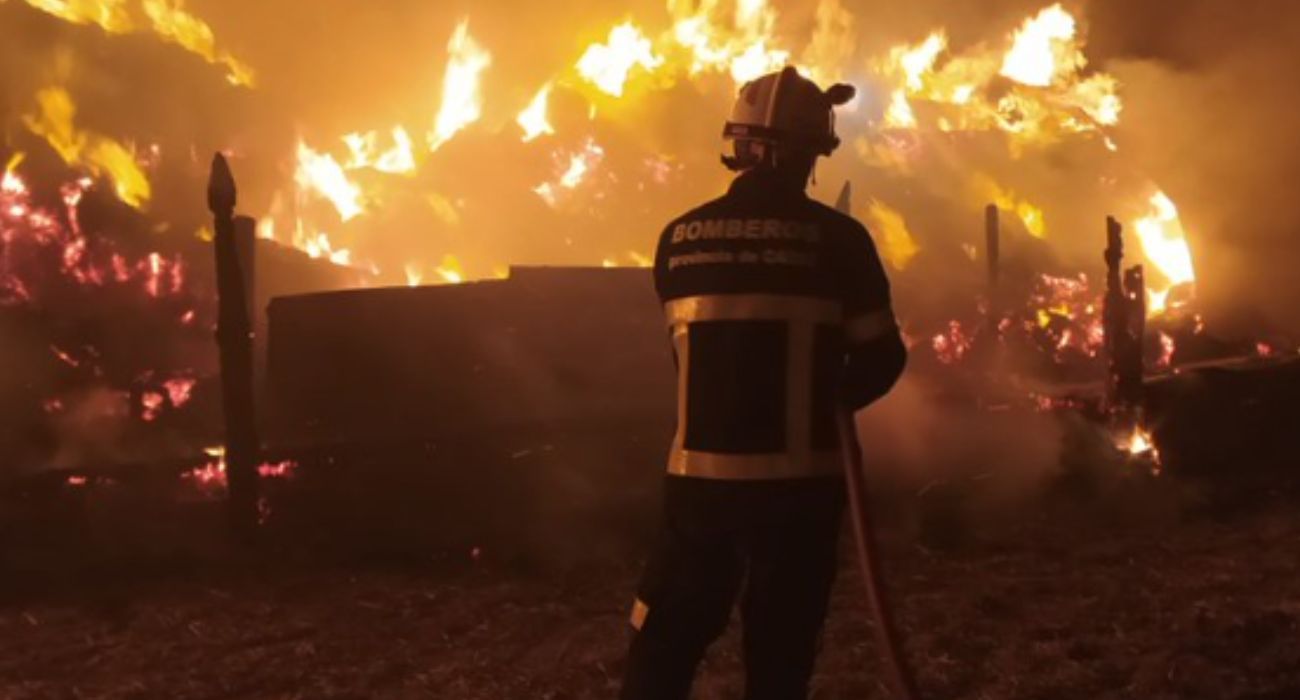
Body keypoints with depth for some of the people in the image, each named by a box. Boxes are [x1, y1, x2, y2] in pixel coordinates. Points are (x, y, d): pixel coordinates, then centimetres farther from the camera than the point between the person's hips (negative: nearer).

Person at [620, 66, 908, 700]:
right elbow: (881, 359, -2)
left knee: (665, 642, 13)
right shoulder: (835, 238, -8)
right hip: (797, 477, -2)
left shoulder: (679, 237, 1)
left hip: (699, 472, 2)